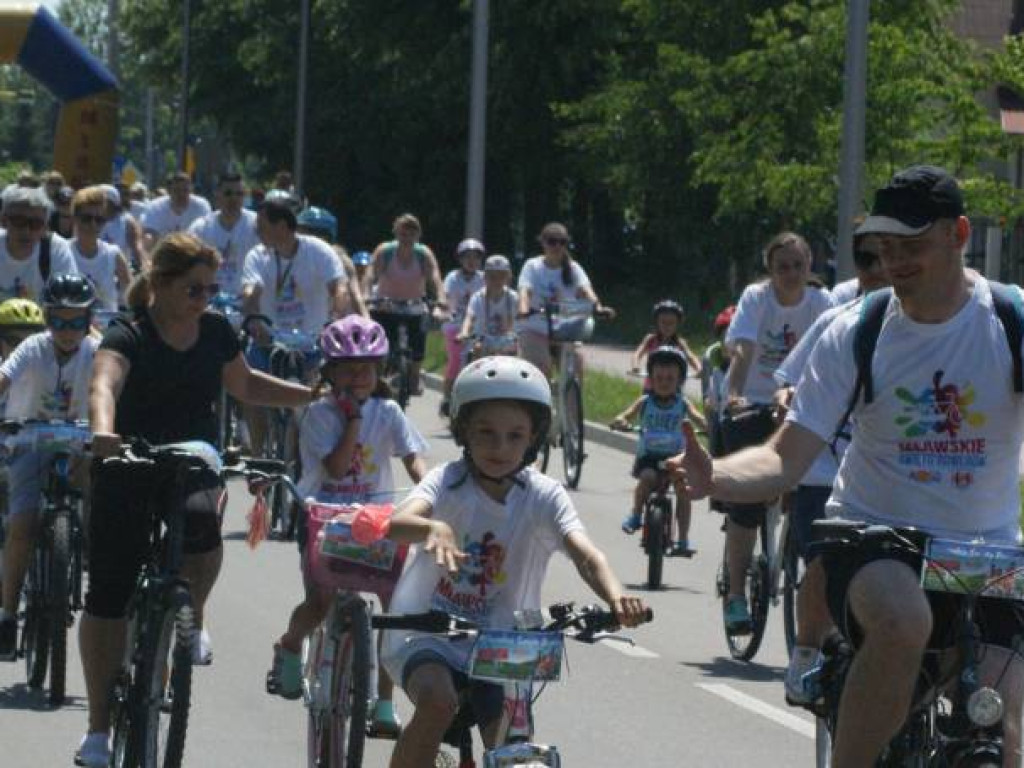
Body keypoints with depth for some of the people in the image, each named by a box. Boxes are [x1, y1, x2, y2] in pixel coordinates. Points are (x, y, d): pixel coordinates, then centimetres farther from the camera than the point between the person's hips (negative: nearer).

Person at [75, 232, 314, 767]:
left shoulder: (216, 332, 3)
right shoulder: (128, 335, -12)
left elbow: (245, 385, 22)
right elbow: (104, 384, -33)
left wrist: (315, 395, 15)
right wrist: (103, 431, -54)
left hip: (193, 467, 2)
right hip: (127, 470, -2)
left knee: (201, 522, -34)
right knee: (108, 596, -2)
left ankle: (193, 616, -2)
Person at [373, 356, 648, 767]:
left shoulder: (543, 496, -6)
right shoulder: (448, 481, -11)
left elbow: (586, 554, -22)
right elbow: (397, 523, -32)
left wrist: (616, 597, -44)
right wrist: (433, 528, -56)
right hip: (428, 635, -3)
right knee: (437, 702, -32)